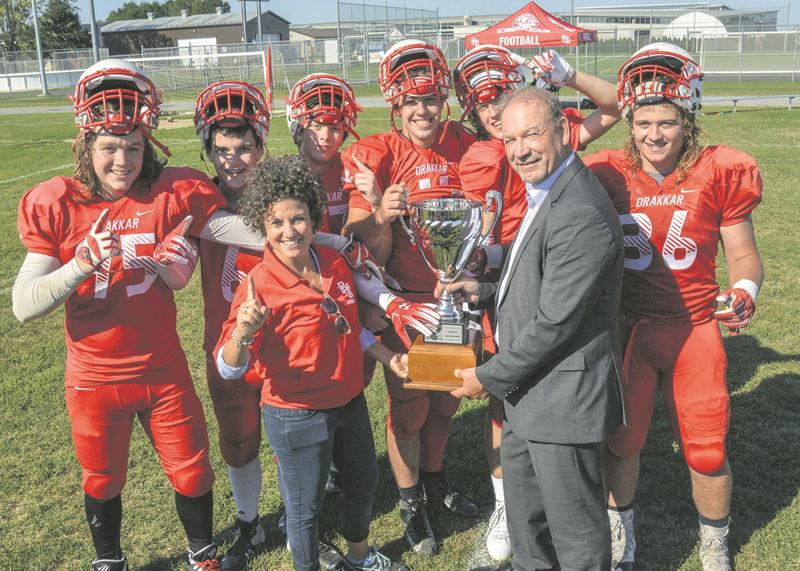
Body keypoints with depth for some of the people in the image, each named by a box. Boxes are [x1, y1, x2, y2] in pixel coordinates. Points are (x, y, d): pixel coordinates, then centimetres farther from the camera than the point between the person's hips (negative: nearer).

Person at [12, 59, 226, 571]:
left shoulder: (170, 193, -9)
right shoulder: (58, 205, -11)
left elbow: (179, 281, -1)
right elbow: (24, 307, -17)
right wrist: (82, 265, -31)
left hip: (163, 370, 1)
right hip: (95, 379, 0)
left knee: (192, 474, 11)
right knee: (103, 482, 19)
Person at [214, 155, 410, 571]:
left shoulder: (333, 262, -6)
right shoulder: (259, 284, -23)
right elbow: (229, 369, -24)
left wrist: (387, 357, 12)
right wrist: (242, 333, -43)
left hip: (349, 400, 7)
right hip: (297, 415, -7)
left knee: (364, 481, 27)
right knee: (305, 505, 13)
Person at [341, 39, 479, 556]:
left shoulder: (464, 146, -2)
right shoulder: (375, 156, -13)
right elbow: (373, 255, -15)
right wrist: (381, 216, -34)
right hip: (406, 303, -4)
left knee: (446, 400, 18)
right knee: (410, 407, 8)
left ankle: (433, 478, 43)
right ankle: (411, 504, 30)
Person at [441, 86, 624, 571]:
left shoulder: (580, 214, -26)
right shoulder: (547, 193, 8)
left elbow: (554, 322, -25)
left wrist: (490, 377, -15)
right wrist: (485, 291, 3)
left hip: (562, 398, -10)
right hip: (527, 390, 10)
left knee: (575, 523, 10)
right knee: (522, 501, 28)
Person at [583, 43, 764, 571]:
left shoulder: (718, 174, -6)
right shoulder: (609, 175, -4)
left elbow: (744, 254, 1)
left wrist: (745, 293, -17)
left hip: (694, 331, 0)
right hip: (627, 329, 1)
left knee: (706, 451, 7)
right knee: (621, 442, 13)